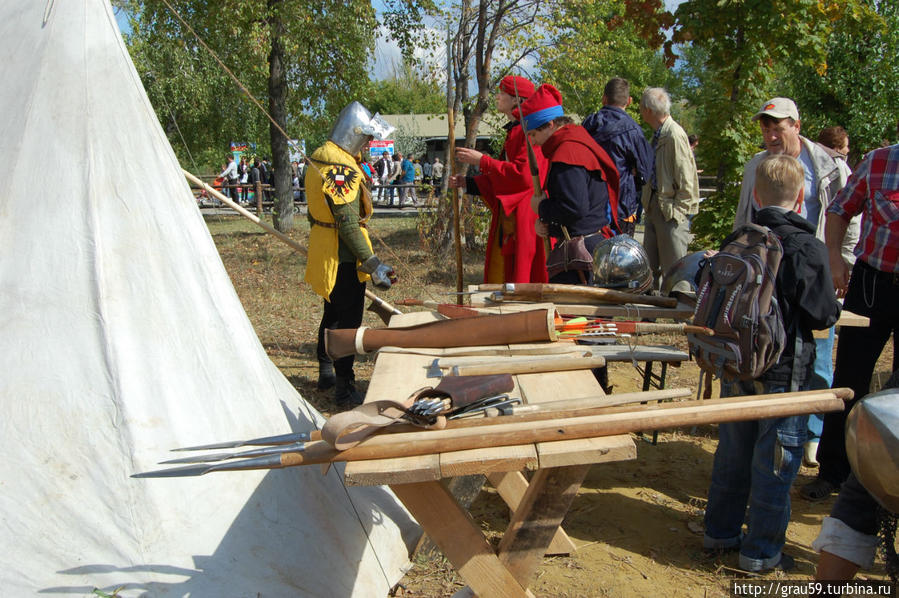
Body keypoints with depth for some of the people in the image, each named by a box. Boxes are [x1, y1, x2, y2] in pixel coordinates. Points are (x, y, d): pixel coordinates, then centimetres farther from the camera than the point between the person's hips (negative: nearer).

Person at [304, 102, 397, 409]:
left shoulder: (318, 159, 11)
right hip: (342, 257, -10)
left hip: (323, 254, 10)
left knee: (333, 313, 23)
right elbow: (348, 225, -26)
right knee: (348, 320, -4)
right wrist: (373, 265, -26)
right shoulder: (341, 168, -22)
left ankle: (326, 372, 38)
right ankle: (344, 389, 0)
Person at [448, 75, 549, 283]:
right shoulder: (514, 130, 18)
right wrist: (468, 183, 14)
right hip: (507, 219, 10)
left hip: (525, 219, -10)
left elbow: (524, 175, -22)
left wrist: (482, 161, -15)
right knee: (500, 276, 12)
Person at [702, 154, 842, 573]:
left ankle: (720, 531, 29)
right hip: (783, 371, -5)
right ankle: (761, 551, 15)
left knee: (732, 451, 18)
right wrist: (835, 309, 9)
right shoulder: (807, 249, -15)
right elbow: (823, 315, -12)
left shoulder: (735, 242, 0)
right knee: (775, 460, 6)